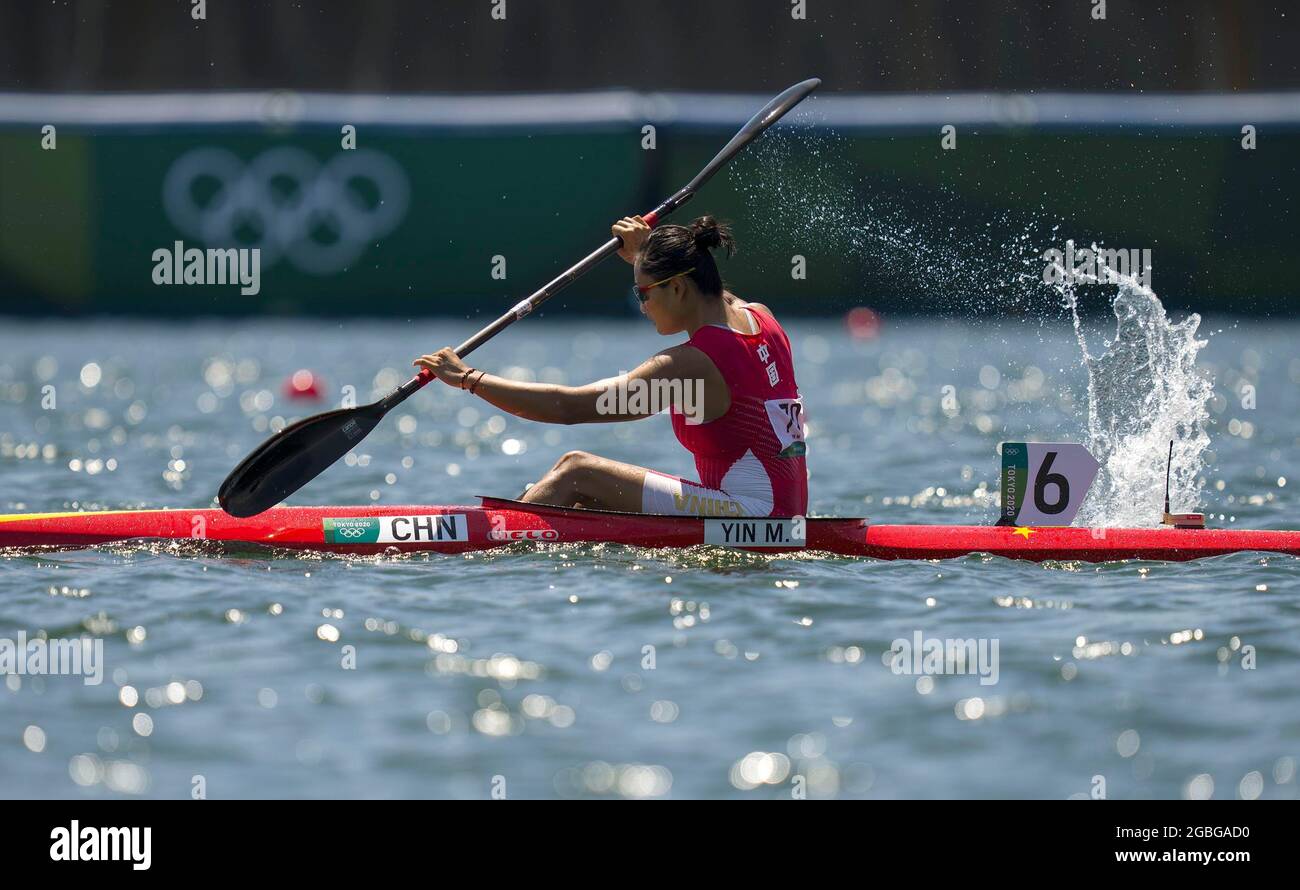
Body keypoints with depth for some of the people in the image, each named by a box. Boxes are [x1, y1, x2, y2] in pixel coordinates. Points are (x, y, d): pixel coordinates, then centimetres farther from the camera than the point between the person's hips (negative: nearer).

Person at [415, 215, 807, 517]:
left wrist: (468, 378, -10)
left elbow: (568, 407, -17)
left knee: (577, 471, -8)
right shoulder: (759, 319, 8)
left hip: (751, 512, -10)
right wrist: (644, 255, 40)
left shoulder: (689, 365, -17)